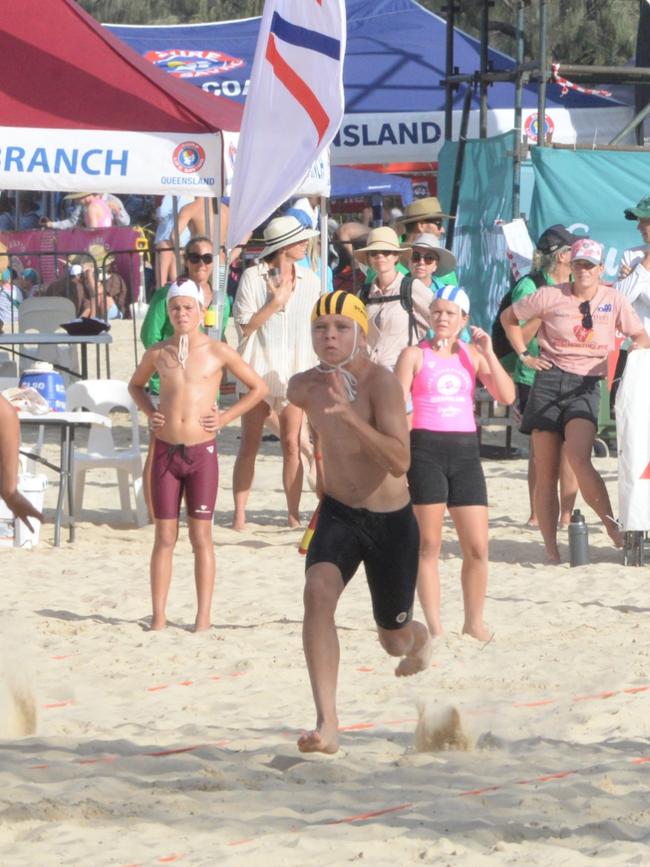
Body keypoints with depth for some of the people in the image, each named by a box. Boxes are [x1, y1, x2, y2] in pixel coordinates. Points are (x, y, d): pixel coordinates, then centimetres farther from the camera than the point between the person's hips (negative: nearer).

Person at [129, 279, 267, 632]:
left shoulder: (218, 352, -2)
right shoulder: (158, 353, 4)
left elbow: (258, 388, 6)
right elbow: (136, 384, 24)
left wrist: (226, 417, -3)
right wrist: (149, 413, 6)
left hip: (201, 452, -2)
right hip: (165, 451, 2)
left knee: (201, 536, 1)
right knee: (164, 537, 4)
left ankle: (203, 617, 5)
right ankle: (158, 617, 7)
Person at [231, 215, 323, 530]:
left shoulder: (309, 280, 7)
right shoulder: (252, 277, -4)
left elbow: (313, 327, 13)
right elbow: (243, 325, -7)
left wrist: (313, 372, 8)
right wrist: (275, 303, -12)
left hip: (294, 371, 2)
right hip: (258, 370, -2)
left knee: (292, 444, -2)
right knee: (250, 444, 0)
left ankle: (293, 514, 3)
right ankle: (239, 514, 4)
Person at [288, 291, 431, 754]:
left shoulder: (381, 382, -24)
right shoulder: (304, 387, -7)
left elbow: (400, 463, -35)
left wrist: (351, 416, -47)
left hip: (391, 521, -3)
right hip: (338, 514, 3)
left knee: (395, 638, 12)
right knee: (318, 592, -28)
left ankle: (419, 640, 54)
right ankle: (327, 725, -32)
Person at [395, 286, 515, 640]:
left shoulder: (473, 354, 9)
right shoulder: (415, 355, 0)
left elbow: (507, 396, 1)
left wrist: (489, 354, -7)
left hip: (465, 450, 3)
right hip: (426, 448, -3)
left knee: (477, 547, 2)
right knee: (428, 544, 0)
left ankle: (474, 622, 15)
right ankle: (434, 625, 5)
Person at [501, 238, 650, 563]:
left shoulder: (614, 300, 5)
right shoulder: (551, 296, 2)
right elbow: (509, 317, 14)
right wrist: (524, 355, 7)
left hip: (586, 386, -1)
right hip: (550, 380, 1)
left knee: (579, 459, -26)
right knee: (546, 471, 0)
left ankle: (612, 525, -18)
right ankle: (550, 548, 6)